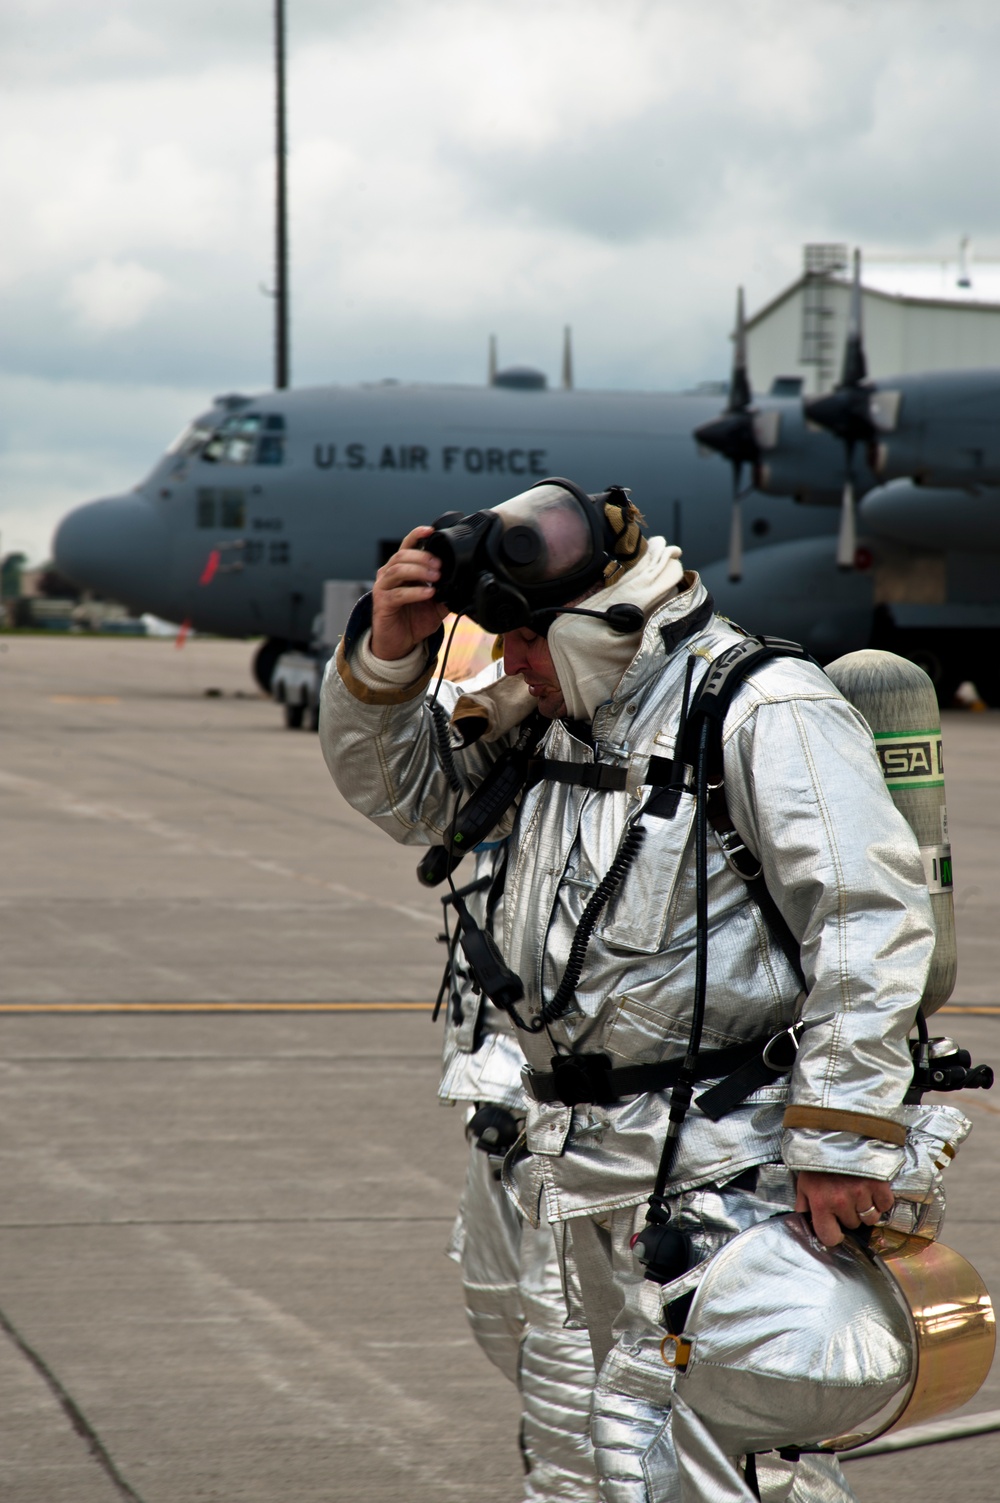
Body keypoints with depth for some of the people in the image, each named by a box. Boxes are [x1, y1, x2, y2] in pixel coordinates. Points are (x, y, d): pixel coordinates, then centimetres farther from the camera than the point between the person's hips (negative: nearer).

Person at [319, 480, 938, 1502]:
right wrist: (389, 651, 5)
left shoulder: (765, 712, -11)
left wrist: (844, 1139, -23)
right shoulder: (555, 722, 16)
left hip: (722, 1167, -9)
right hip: (594, 1167, 9)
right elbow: (395, 786, 25)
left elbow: (871, 916, -18)